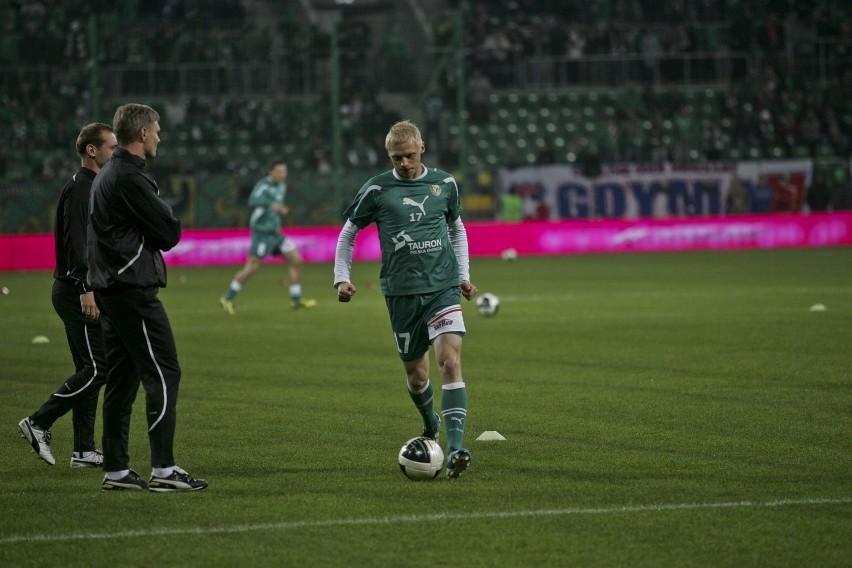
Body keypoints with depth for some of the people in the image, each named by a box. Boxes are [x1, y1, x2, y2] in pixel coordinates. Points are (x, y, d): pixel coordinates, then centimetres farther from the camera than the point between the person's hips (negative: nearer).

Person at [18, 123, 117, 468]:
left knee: (89, 370, 9)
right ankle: (39, 423, -6)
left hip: (81, 293, 11)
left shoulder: (92, 187, 19)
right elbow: (76, 242, -23)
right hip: (78, 292, -11)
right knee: (97, 368, -11)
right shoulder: (79, 188, -14)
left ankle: (84, 451, 10)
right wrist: (86, 289, -29)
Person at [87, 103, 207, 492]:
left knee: (123, 378, 11)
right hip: (134, 288, -10)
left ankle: (116, 470, 12)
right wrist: (166, 214, 5)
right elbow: (169, 233, -13)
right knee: (163, 374, -8)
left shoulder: (106, 176, 18)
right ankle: (163, 470, -11)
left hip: (109, 288, 10)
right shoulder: (130, 178, -14)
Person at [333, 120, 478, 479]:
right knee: (416, 374, 9)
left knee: (450, 361, -19)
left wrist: (464, 274, 19)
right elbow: (348, 233, 10)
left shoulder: (444, 184, 7)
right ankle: (431, 427, 42)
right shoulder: (377, 190, 0)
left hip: (443, 288, 0)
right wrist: (342, 278, 1)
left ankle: (454, 450, -25)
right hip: (401, 292, 0)